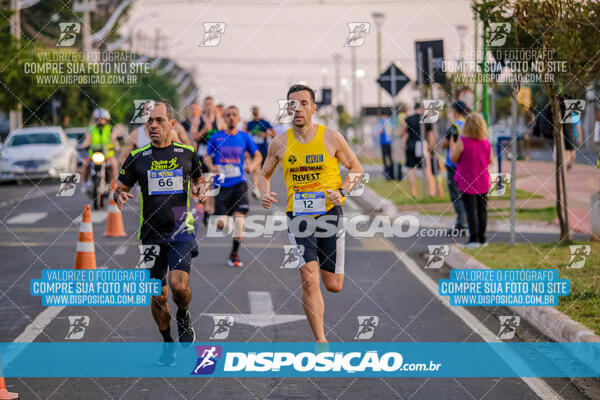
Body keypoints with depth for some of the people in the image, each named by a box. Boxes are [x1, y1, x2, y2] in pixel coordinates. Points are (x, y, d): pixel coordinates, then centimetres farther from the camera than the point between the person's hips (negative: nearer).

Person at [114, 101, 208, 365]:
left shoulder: (187, 153, 4)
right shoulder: (137, 157, 2)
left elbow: (198, 180, 19)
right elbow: (121, 188, 10)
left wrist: (200, 188, -4)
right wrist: (120, 195, -13)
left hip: (181, 231, -1)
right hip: (151, 234, 1)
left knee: (179, 285, -19)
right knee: (158, 295, 4)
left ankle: (183, 317, 13)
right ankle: (168, 344, 22)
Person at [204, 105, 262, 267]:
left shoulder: (245, 137, 4)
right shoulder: (216, 137, 3)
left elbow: (258, 156, 12)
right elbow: (207, 156, 13)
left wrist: (253, 165, -9)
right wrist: (211, 167, -8)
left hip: (239, 183, 0)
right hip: (221, 185, 0)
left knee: (239, 218, -13)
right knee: (220, 225, -7)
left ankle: (234, 254, 4)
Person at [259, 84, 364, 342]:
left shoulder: (331, 138, -2)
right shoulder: (280, 143, 2)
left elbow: (356, 168, 8)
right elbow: (264, 175, 16)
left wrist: (342, 191, -10)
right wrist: (265, 195, -5)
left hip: (329, 212, 0)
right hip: (298, 215, 0)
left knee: (334, 285, 4)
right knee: (309, 278, -16)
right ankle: (320, 341, -8)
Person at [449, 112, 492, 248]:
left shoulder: (462, 142, -15)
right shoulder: (486, 142, -2)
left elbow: (453, 159, -7)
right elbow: (490, 161, 8)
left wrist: (452, 144, 6)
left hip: (467, 183, -4)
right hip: (483, 183, 4)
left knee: (471, 210, -2)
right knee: (482, 210, 11)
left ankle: (474, 239, -6)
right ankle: (482, 238, 15)